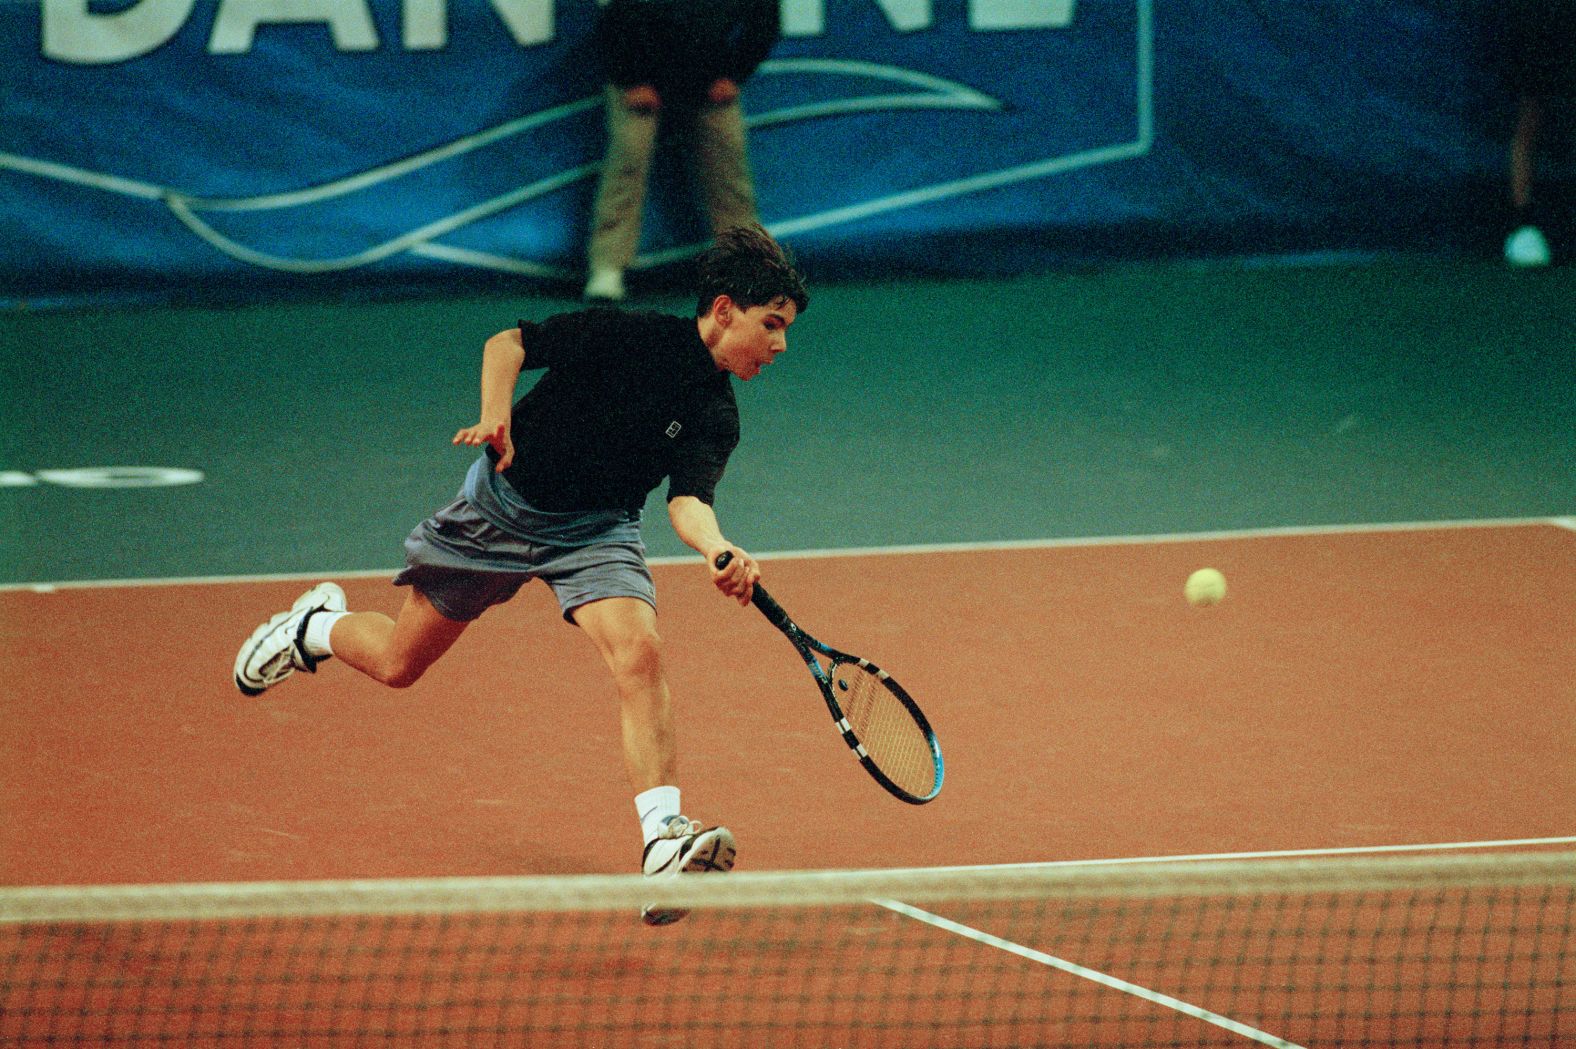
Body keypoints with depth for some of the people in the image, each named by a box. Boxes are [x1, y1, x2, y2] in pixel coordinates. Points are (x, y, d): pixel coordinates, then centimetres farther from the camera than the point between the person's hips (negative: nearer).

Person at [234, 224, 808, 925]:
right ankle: (315, 626, 46)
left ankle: (664, 844, -34)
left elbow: (688, 501, -26)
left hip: (595, 529, 1)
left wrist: (718, 551, -47)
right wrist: (496, 416, -33)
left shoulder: (714, 417, -12)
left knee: (639, 653, -26)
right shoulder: (627, 335, -20)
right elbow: (507, 344, -15)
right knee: (399, 663, 10)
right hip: (505, 499, -1)